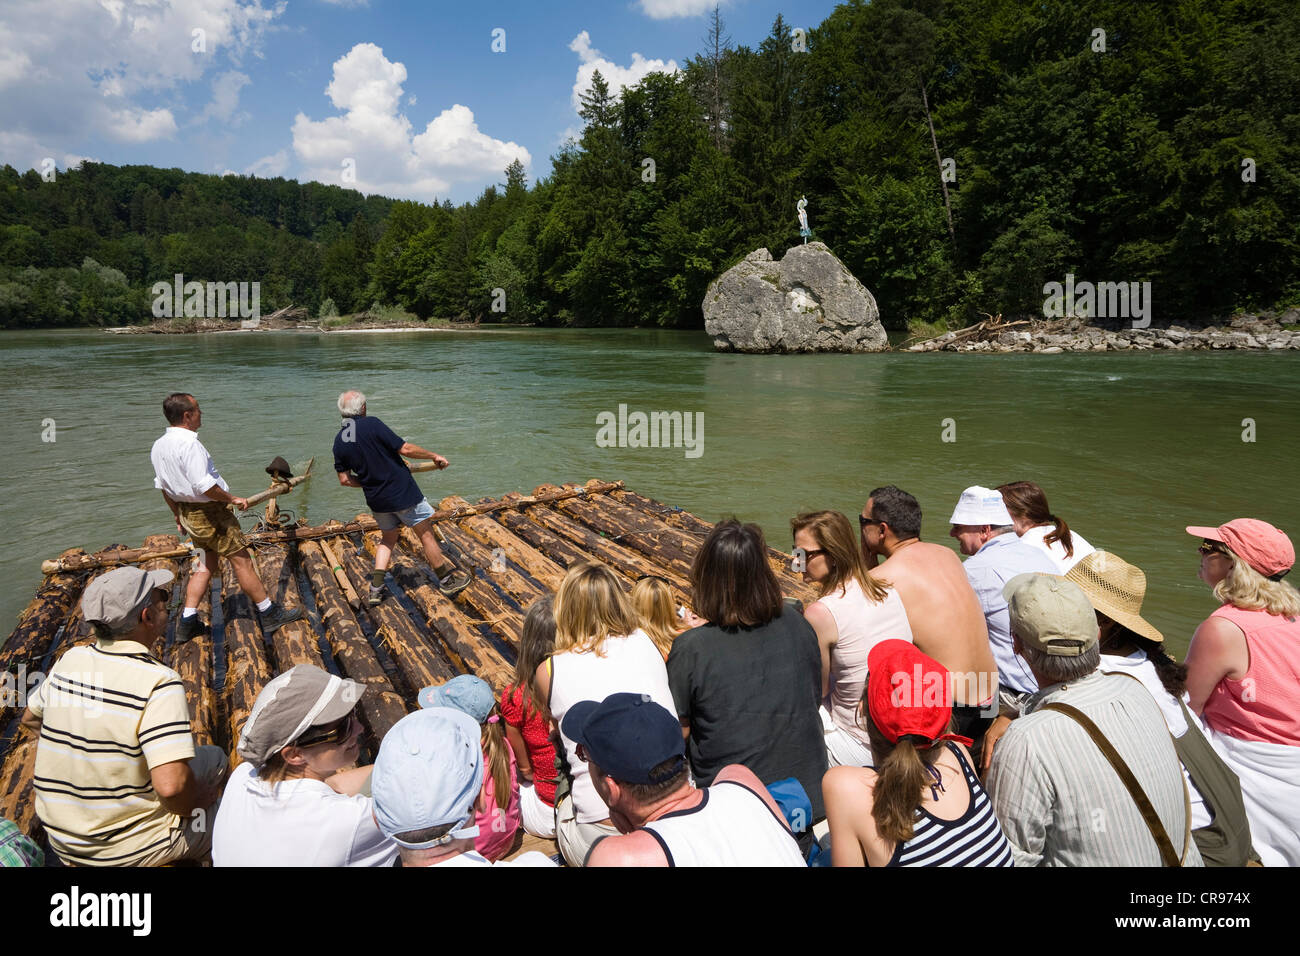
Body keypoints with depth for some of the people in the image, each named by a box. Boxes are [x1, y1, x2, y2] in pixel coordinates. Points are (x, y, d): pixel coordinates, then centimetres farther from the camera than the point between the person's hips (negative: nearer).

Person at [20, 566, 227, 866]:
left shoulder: (70, 659, -5)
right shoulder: (159, 682, -27)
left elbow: (31, 718, 16)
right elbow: (170, 785, -33)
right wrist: (195, 804, -13)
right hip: (128, 850, -6)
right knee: (213, 757, 13)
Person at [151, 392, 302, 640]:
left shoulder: (158, 446, 7)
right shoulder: (189, 444, -23)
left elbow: (163, 486, 15)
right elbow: (204, 485, -28)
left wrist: (178, 515, 24)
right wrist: (232, 499, -15)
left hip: (188, 513, 9)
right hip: (209, 513, -9)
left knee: (205, 565, 18)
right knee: (241, 561, 0)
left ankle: (188, 623, 18)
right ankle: (270, 614, 8)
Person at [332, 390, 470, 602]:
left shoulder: (339, 441, 3)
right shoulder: (371, 424, -15)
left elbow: (345, 479, 5)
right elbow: (405, 449, -16)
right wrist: (434, 456, -2)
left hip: (376, 500, 6)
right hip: (402, 492, -6)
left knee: (388, 538, 23)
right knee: (426, 534, 7)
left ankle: (376, 588, 13)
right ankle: (447, 581, 17)